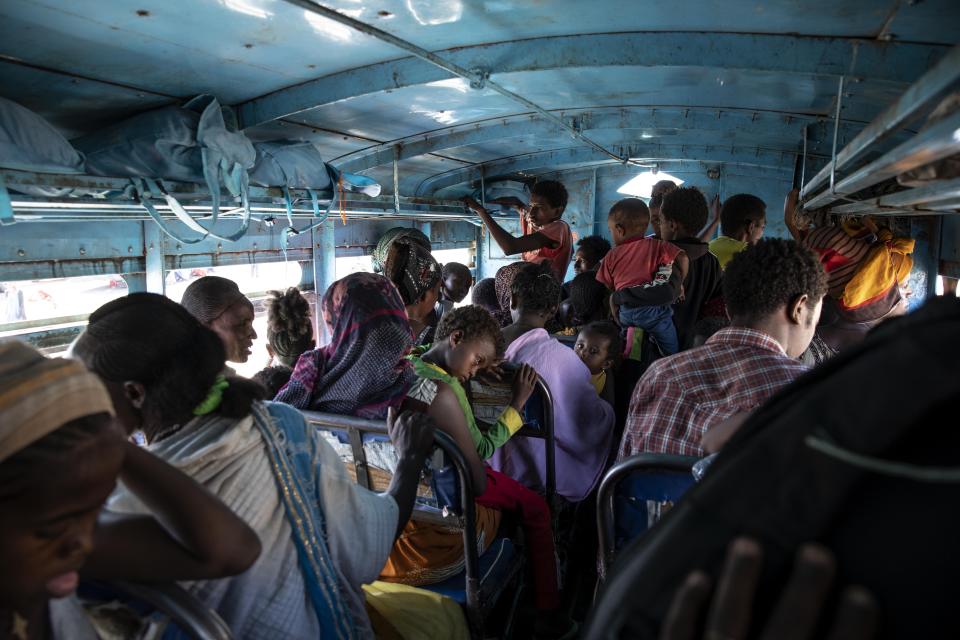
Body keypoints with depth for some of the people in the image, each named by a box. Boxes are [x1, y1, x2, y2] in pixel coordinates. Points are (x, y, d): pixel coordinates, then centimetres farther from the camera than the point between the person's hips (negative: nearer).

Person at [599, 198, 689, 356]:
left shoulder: (611, 256, 9)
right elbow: (683, 259, -7)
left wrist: (615, 316, 20)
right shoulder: (656, 246, 3)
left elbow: (606, 289, 11)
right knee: (672, 354, 6)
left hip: (626, 312, 2)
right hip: (654, 308, -2)